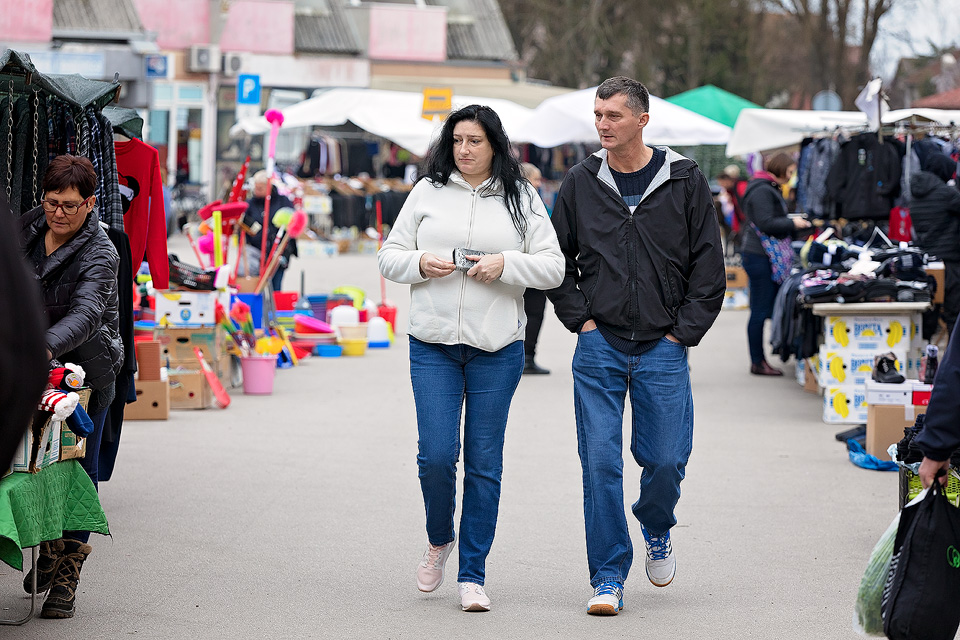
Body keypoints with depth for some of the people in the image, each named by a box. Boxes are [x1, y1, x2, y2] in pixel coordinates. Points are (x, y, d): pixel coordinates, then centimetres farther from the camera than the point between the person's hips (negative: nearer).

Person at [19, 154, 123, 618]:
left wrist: (45, 347, -55)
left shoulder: (99, 254, -22)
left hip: (86, 368, -6)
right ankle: (47, 556, 27)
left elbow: (86, 315, -38)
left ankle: (66, 579, 1)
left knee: (79, 470, -3)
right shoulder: (29, 227, -2)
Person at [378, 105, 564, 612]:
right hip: (433, 346, 0)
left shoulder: (521, 198, 5)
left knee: (484, 462, 2)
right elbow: (389, 256, 9)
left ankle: (472, 573, 9)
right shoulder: (427, 191, 7)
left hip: (497, 349, 0)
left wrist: (506, 264, -14)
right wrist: (421, 263, -11)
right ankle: (439, 540, 22)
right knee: (436, 454, -8)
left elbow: (553, 267, 2)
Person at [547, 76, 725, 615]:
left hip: (663, 348, -1)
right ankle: (609, 578, 2)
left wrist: (682, 333, -3)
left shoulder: (685, 182, 0)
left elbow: (709, 267, 2)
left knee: (665, 460, -2)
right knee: (600, 462, -5)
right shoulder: (581, 183, 4)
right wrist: (580, 319, 2)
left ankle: (657, 530, 32)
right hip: (599, 346, 1)